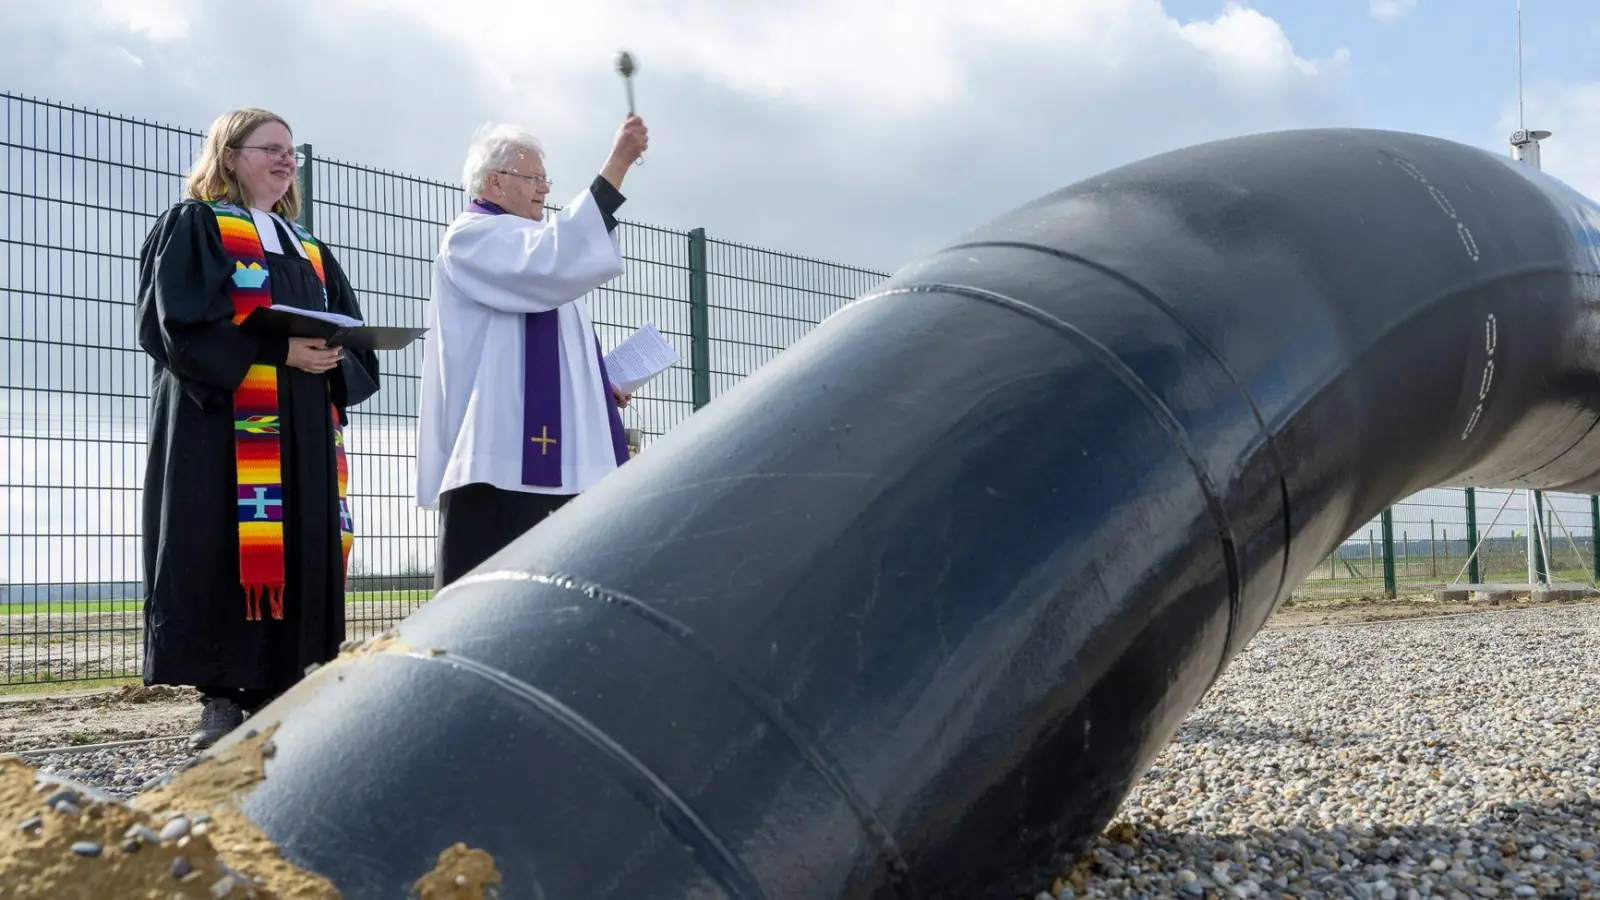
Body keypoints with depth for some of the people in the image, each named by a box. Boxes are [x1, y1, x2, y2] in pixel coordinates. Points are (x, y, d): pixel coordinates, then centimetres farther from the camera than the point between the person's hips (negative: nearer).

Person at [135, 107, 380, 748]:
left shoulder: (309, 250, 24)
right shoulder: (193, 225, 6)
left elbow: (356, 339, 17)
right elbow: (175, 322, -9)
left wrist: (333, 362, -7)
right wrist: (279, 352, -17)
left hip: (306, 428, 6)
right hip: (221, 420, -6)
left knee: (302, 552, -1)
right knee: (224, 551, -10)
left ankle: (277, 691, 4)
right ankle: (221, 696, -6)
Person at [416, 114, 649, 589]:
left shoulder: (527, 255, 27)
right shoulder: (471, 237, -3)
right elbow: (558, 257, -23)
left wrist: (601, 385, 11)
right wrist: (616, 166, -25)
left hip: (542, 452, 9)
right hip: (496, 453, -9)